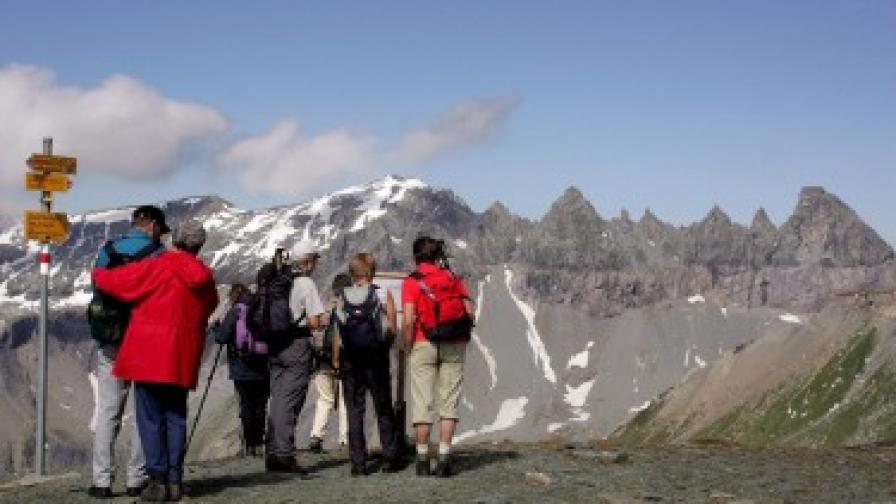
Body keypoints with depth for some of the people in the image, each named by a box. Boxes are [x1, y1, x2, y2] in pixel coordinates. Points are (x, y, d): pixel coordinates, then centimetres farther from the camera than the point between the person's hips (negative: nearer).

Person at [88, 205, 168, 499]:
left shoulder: (106, 253, 7)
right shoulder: (160, 254, -4)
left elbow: (99, 296, 8)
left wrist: (100, 342, 14)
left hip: (110, 343, 3)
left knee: (107, 412, 5)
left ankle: (102, 481, 1)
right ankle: (137, 479, 4)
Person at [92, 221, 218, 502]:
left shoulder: (154, 269, -9)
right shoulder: (205, 279, 7)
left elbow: (113, 280, -4)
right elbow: (211, 304, 23)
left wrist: (97, 274, 18)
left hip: (149, 355, -5)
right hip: (183, 360, 5)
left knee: (151, 418, 0)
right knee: (176, 417, 12)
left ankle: (158, 481, -4)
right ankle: (175, 481, 8)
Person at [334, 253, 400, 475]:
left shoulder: (343, 297, -1)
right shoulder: (383, 295, -4)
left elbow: (338, 334, -5)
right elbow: (393, 330, -5)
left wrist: (336, 360, 3)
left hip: (350, 359, 1)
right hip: (376, 358, -1)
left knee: (354, 410, 5)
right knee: (383, 409, 11)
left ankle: (358, 463, 0)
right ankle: (389, 459, 10)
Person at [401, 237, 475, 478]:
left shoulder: (412, 282, -3)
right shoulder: (453, 278, 8)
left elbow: (408, 321, -12)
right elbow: (470, 312, 2)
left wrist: (407, 349, -2)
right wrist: (459, 334, 13)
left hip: (424, 345, -2)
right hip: (455, 347, 3)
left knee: (423, 403, 4)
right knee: (449, 401, 5)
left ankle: (423, 458, 5)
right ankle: (444, 456, 1)